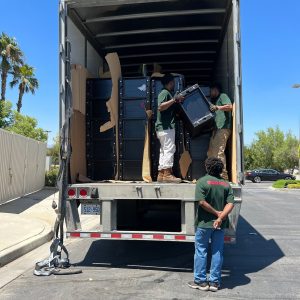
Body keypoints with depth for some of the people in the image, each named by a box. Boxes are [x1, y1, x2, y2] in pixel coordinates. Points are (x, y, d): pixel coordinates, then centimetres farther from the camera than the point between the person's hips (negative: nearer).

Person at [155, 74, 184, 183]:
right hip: (166, 127, -10)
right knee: (170, 149, -12)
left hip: (165, 127, 10)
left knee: (164, 150, 8)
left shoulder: (168, 93, 24)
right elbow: (160, 107, -23)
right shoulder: (165, 93, -7)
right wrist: (174, 99, -23)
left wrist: (177, 100, 21)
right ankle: (167, 174, -12)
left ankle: (161, 174, 10)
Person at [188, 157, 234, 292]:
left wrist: (216, 213, -12)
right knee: (217, 252, 12)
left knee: (201, 251, 9)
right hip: (220, 224, 4)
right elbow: (230, 204, -8)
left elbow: (202, 202, -20)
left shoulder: (202, 181, -10)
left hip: (205, 222, -4)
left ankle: (200, 281, 16)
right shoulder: (226, 184, 3)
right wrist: (220, 217, -16)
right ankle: (214, 282, 18)